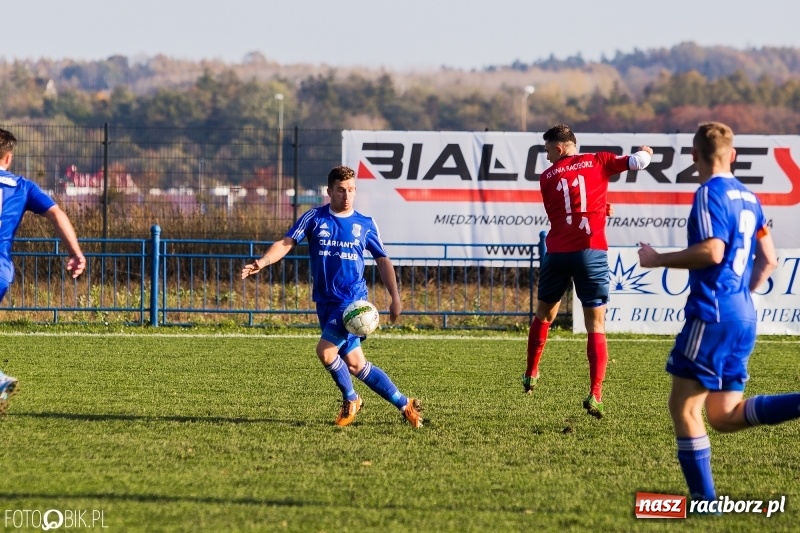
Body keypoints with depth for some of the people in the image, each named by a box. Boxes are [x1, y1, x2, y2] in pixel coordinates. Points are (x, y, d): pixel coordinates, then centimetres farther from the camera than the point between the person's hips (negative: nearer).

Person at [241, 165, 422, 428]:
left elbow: (382, 260, 13)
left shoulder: (366, 224, 3)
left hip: (354, 300, -3)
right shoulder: (315, 218, 2)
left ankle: (350, 400, 4)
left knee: (326, 351, -21)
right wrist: (263, 261, -26)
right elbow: (287, 242, -7)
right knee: (355, 364, 5)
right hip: (326, 302, 3)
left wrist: (395, 297, 6)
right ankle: (404, 404, 18)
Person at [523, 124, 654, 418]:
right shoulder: (598, 161, 5)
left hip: (557, 251, 2)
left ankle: (531, 374, 35)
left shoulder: (547, 177, 10)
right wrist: (644, 153, 25)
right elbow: (637, 162, 1)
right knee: (596, 325, 0)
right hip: (591, 251, -2)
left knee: (544, 313, 24)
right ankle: (595, 394, -12)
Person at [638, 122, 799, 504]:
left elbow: (712, 251, -22)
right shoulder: (748, 198, 16)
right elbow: (768, 259, 19)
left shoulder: (710, 193, -10)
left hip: (713, 315, -9)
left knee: (683, 405, -2)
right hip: (743, 317, 9)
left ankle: (704, 499, -4)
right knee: (724, 416, 12)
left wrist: (658, 260, -11)